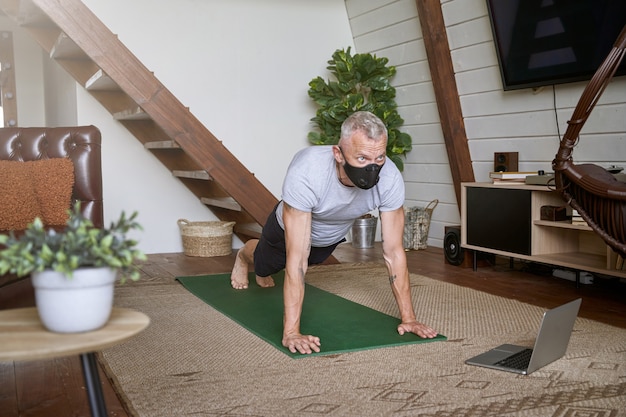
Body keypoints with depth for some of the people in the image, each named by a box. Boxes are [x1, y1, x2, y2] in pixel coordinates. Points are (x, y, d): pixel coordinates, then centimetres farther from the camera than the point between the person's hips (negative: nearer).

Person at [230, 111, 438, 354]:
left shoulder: (390, 179, -39)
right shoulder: (306, 172, -48)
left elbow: (394, 252, -29)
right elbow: (297, 259, -47)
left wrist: (408, 317, -30)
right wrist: (291, 331, -49)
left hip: (333, 237, 4)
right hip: (290, 227, -3)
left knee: (311, 260, 34)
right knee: (266, 263, 27)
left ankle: (265, 271, 68)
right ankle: (244, 257, 64)